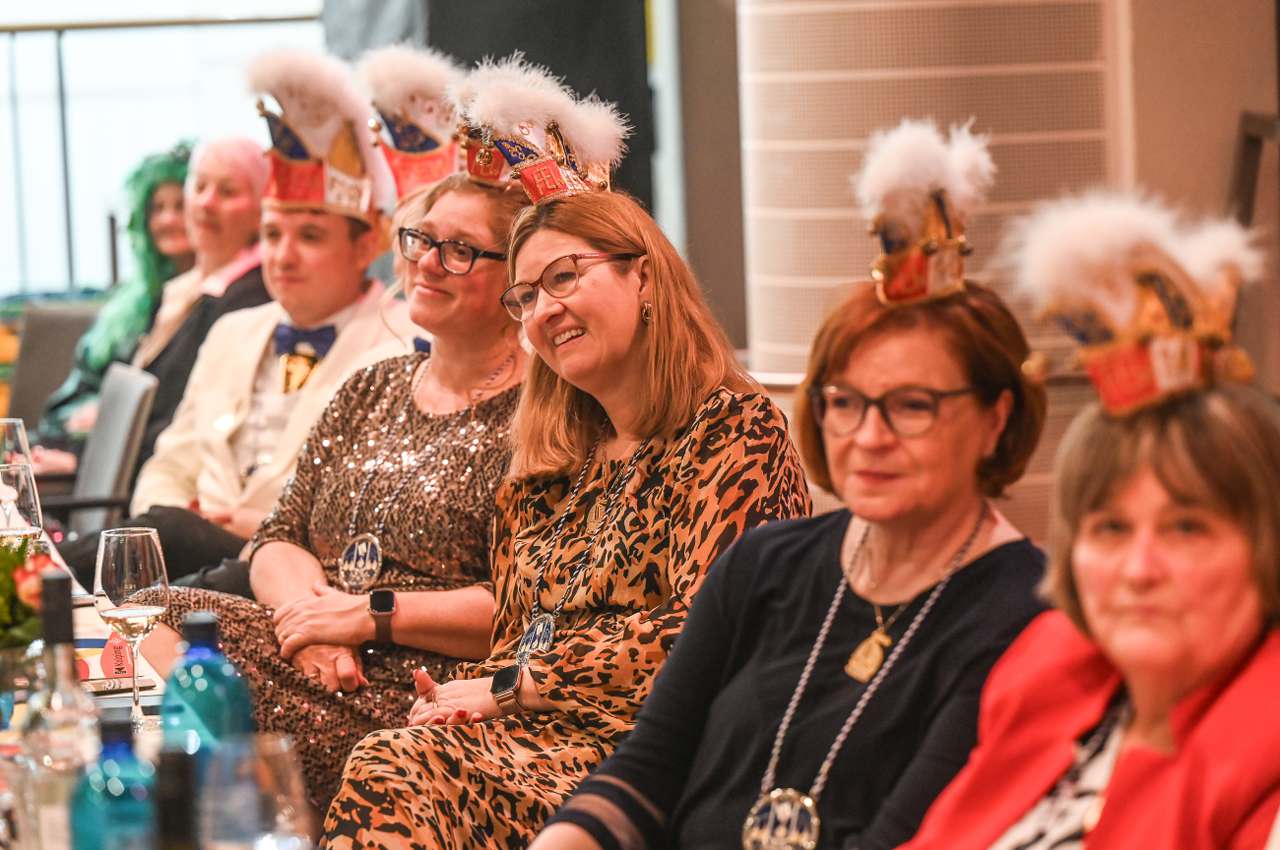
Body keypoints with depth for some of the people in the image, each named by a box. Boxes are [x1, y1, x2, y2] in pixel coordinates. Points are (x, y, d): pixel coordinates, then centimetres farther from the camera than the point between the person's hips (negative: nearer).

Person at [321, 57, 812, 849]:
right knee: (389, 767, -25)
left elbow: (703, 634, -12)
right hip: (536, 734, 7)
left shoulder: (735, 430, -1)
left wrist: (510, 689, -9)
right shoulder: (550, 470, 23)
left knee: (393, 777, -30)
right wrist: (459, 696, -2)